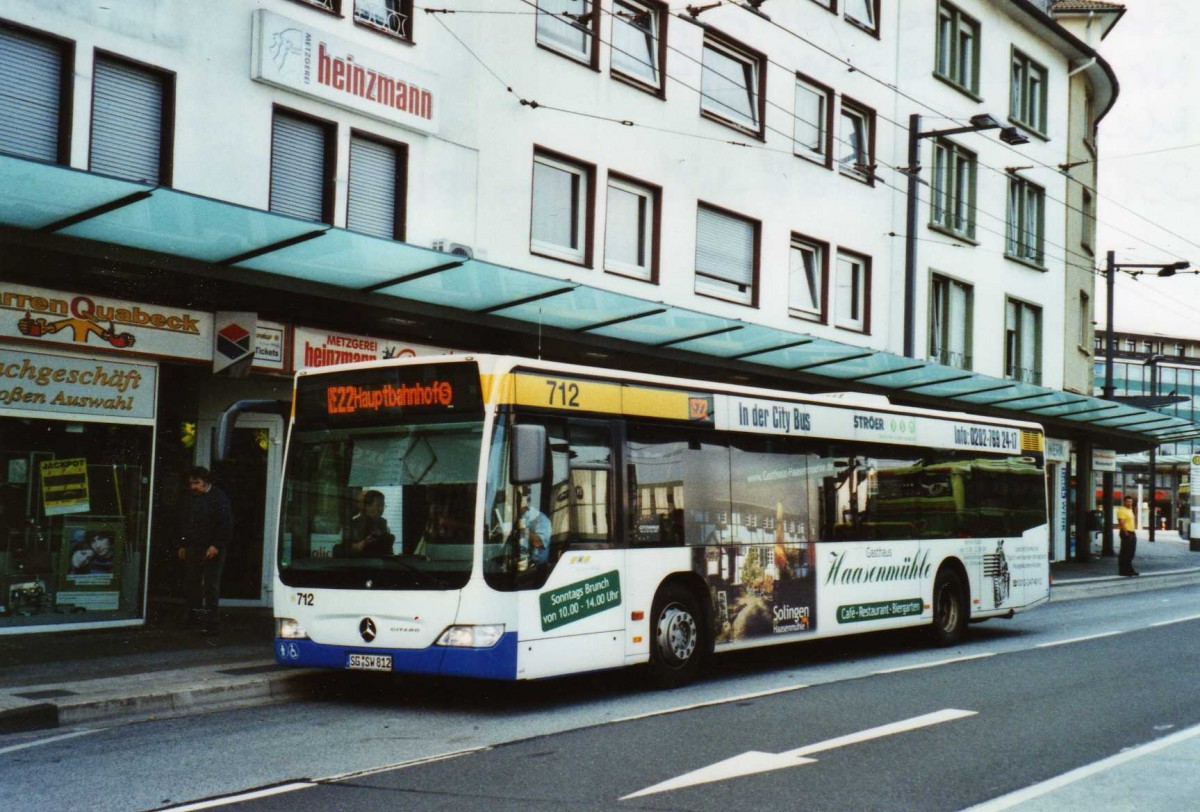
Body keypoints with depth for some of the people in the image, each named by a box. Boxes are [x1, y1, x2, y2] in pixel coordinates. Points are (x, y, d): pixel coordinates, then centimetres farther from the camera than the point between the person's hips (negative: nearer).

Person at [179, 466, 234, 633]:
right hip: (193, 549, 7)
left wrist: (216, 546, -17)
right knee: (191, 584, 10)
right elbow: (183, 522, 22)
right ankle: (194, 619, 21)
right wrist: (183, 545, 16)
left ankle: (212, 623, -4)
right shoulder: (190, 498, 14)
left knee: (211, 586, -6)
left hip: (212, 550, -7)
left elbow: (226, 525, -12)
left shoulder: (218, 498, -8)